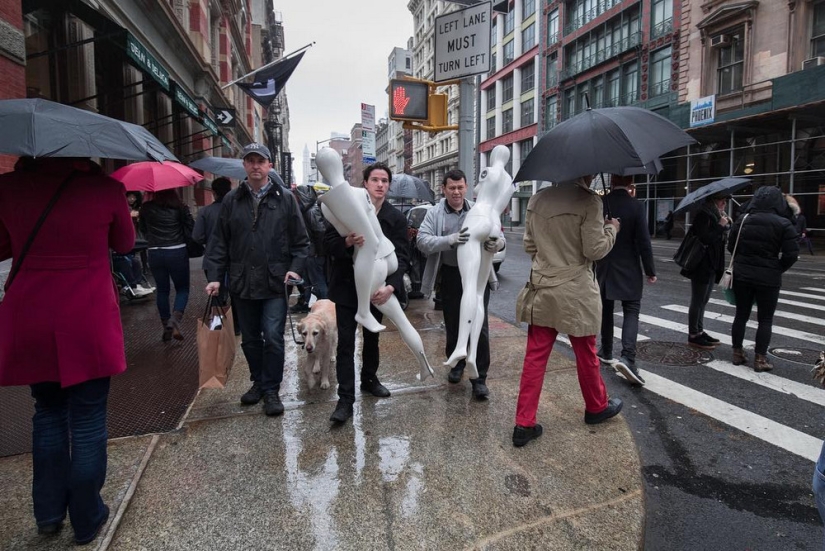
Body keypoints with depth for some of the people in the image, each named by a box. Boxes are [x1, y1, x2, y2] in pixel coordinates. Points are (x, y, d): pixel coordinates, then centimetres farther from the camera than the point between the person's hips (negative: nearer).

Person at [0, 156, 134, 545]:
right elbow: (125, 244, 9)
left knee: (48, 413, 22)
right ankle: (86, 520, 23)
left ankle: (48, 512, 31)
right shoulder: (105, 188, -8)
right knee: (88, 422, 9)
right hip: (89, 326, -3)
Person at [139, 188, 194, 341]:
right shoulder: (180, 207, -5)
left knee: (162, 290, 13)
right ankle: (175, 318, -14)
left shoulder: (146, 208, 2)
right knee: (182, 289, 9)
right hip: (177, 253, -2)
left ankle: (166, 326, 16)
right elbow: (191, 228, -4)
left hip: (155, 254, 2)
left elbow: (143, 229, 13)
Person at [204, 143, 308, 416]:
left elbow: (300, 240, 2)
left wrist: (295, 268, -10)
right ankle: (258, 382, 33)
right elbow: (219, 242, 7)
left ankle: (271, 390, 12)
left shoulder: (285, 198, 1)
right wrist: (215, 277, 0)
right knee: (250, 339, 15)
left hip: (275, 283, -3)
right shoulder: (231, 200, 6)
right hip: (242, 284, 3)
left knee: (273, 338, -3)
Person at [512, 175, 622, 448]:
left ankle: (524, 424, 10)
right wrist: (611, 229, 6)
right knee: (586, 354, 16)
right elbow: (595, 250, -12)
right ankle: (596, 407, 40)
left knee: (535, 358, 7)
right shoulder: (588, 201, -13)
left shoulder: (536, 200, 4)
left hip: (540, 291, 4)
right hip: (575, 294, -4)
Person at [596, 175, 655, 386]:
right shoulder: (636, 206, -12)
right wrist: (650, 270, -2)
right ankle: (627, 357, -14)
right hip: (629, 270, -3)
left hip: (604, 268, 3)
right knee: (631, 311, 1)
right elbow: (643, 241, -12)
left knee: (605, 310, 15)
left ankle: (606, 351, 26)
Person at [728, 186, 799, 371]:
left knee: (741, 315, 12)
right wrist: (777, 269, 3)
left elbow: (731, 246, 7)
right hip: (768, 278, -3)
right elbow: (791, 254, -11)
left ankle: (737, 353, 17)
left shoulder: (743, 220, 2)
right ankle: (760, 359, 7)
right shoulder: (784, 224, -8)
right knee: (765, 319, 6)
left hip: (741, 274, 3)